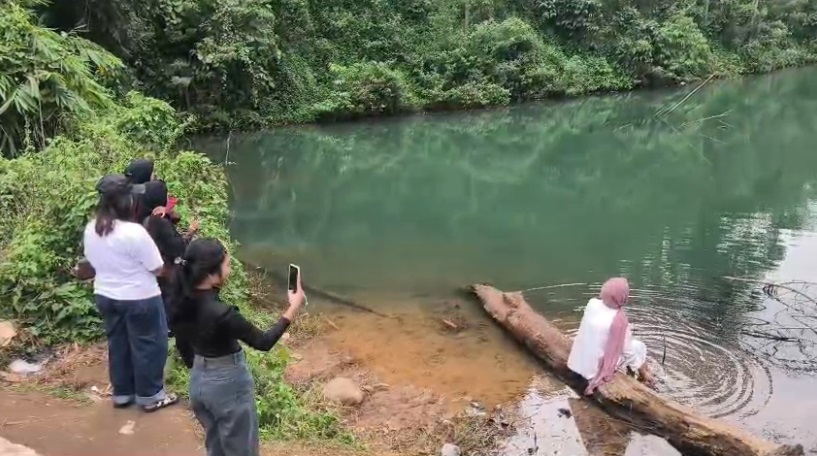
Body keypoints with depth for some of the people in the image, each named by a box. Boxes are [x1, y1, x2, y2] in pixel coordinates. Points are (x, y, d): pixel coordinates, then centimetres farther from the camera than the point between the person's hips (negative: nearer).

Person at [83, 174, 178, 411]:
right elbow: (157, 268, -18)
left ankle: (122, 392, 33)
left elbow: (94, 262, 11)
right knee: (148, 346, 10)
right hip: (140, 299, -7)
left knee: (118, 345, 20)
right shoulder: (134, 232, -26)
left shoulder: (90, 230, -3)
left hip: (105, 297, 7)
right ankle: (150, 395, 21)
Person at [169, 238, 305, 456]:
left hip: (198, 379, 7)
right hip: (228, 384, -7)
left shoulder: (181, 302, -11)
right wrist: (293, 308, -16)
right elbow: (263, 342, -22)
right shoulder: (220, 313, -31)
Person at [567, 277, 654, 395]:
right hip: (599, 367, -6)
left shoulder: (592, 303, -13)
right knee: (639, 346, 12)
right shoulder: (619, 320, -27)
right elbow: (628, 351, -13)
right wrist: (644, 372, -1)